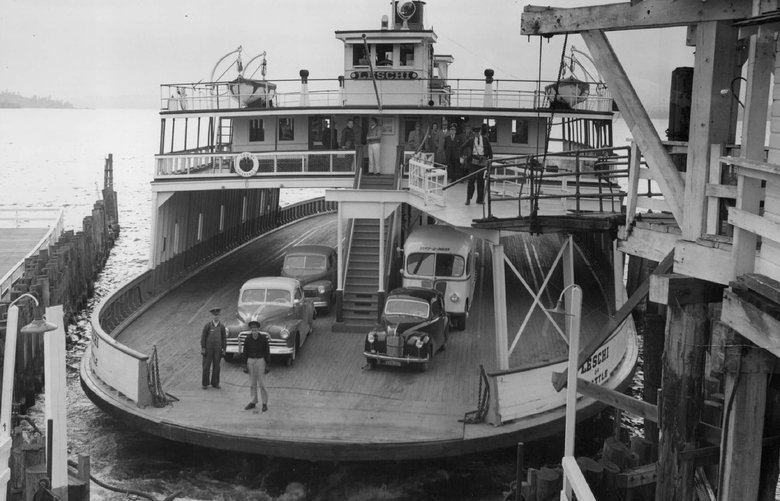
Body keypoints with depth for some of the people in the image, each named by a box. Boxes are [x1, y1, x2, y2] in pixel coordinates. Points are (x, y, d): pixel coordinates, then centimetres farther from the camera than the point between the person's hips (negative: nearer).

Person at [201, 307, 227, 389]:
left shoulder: (222, 326, 1)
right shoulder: (207, 325, -5)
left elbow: (224, 338, 4)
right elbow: (203, 337, -4)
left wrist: (224, 350, 1)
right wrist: (202, 348, -9)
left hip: (217, 350, 2)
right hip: (208, 349, -2)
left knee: (216, 366, 6)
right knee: (206, 366, 1)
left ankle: (215, 383, 16)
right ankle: (205, 384, 9)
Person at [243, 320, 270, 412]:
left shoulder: (264, 338, -11)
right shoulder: (247, 339, -4)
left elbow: (267, 352, -6)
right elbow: (245, 352, 3)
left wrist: (267, 365, -7)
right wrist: (245, 364, 3)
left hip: (261, 361, -3)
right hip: (251, 361, 3)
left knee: (261, 383, -3)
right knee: (252, 383, 9)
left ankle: (265, 403, 8)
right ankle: (253, 403, 20)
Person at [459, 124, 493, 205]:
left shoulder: (485, 139, 4)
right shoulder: (471, 139, 1)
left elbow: (490, 150, 12)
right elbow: (462, 147, 7)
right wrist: (462, 156, 0)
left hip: (482, 161, 2)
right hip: (473, 161, -2)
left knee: (481, 180, 5)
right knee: (471, 179, -5)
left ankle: (480, 199, 13)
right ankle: (468, 198, 2)